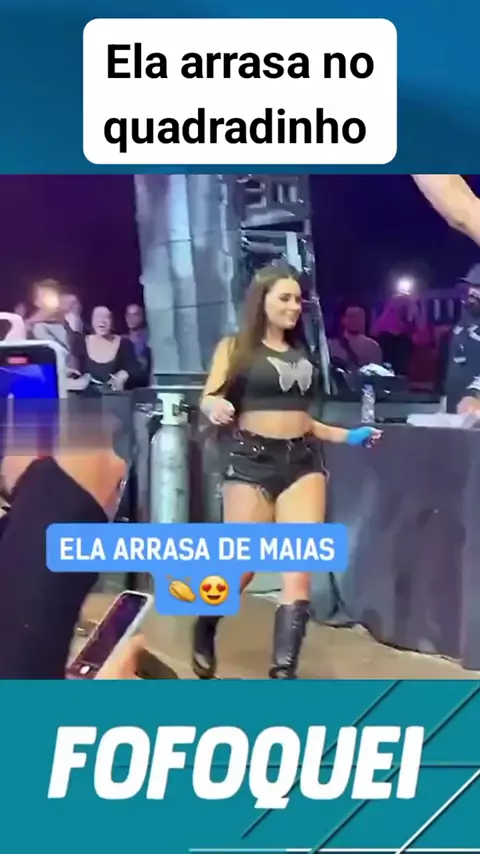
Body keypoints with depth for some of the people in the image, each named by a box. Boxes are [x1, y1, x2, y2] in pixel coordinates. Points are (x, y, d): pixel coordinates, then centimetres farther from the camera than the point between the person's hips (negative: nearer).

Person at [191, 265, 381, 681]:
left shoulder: (301, 353, 18)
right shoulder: (235, 347, 3)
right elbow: (209, 399, -6)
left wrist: (347, 436, 15)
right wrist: (215, 407, -29)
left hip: (303, 459, 5)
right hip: (251, 458, -4)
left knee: (301, 568, -6)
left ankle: (284, 672, -1)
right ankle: (203, 633, 30)